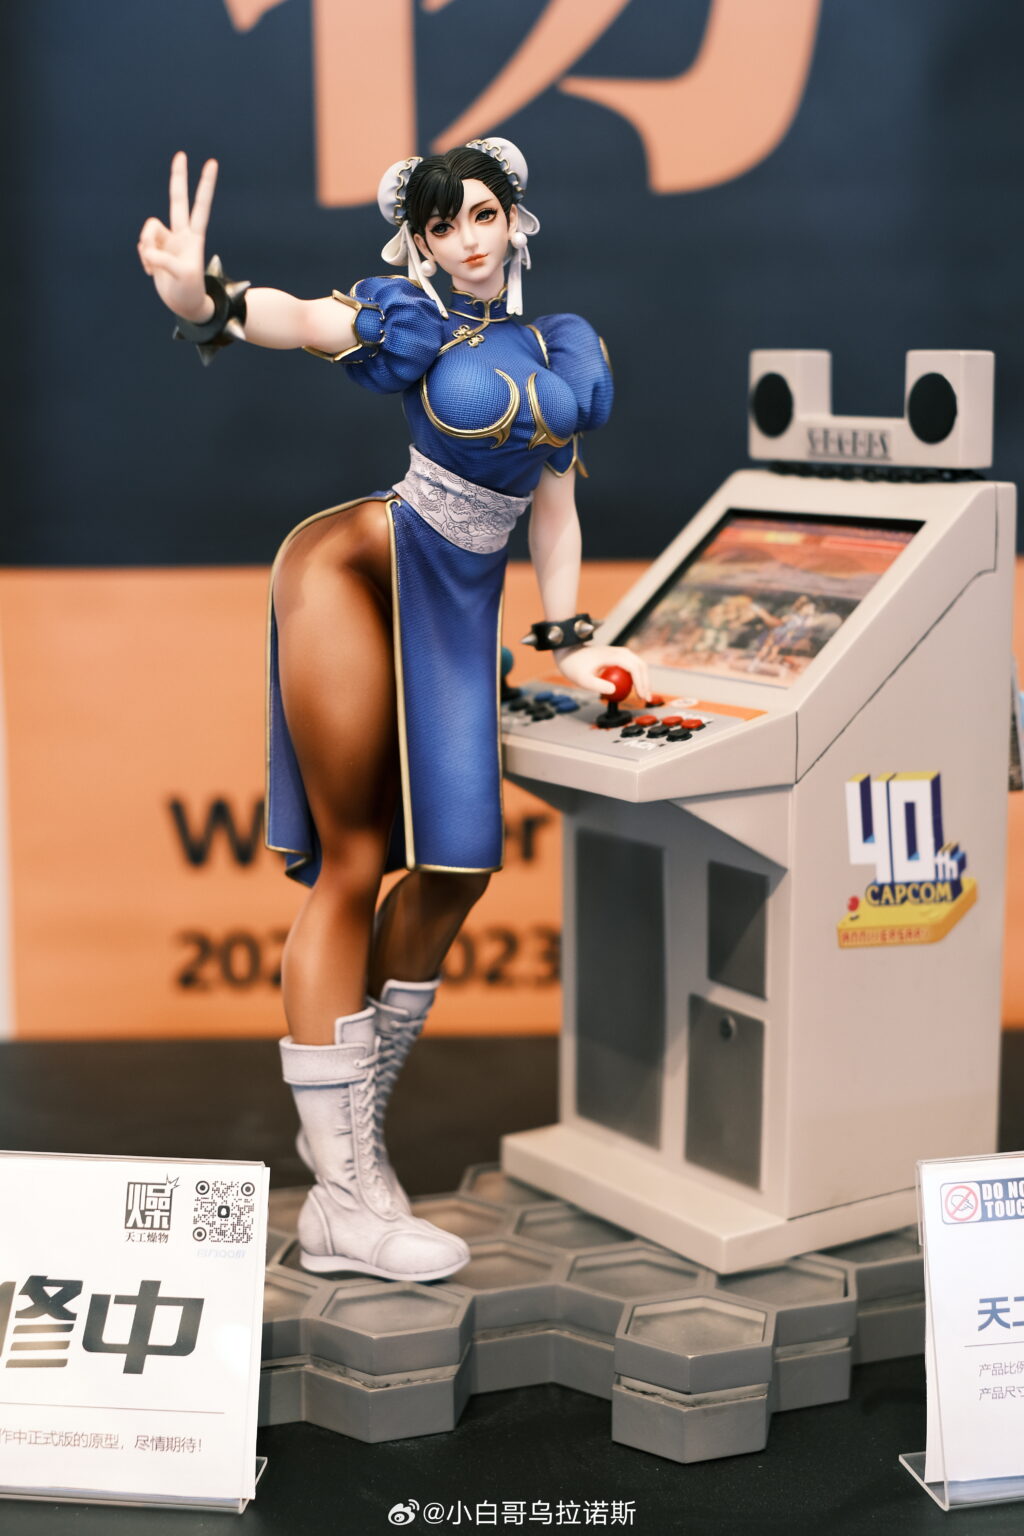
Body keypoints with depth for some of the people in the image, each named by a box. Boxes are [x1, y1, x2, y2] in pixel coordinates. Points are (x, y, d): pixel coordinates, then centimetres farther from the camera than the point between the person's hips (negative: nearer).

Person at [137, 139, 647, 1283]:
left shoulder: (564, 351, 15)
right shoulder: (414, 320, -1)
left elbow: (553, 506, 21)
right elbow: (301, 319, -21)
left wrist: (566, 642, 19)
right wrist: (207, 303, -43)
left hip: (458, 607, 6)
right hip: (361, 562, -6)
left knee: (454, 868, 4)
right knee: (352, 863, -9)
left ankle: (348, 1142, 18)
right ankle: (349, 1195, -8)